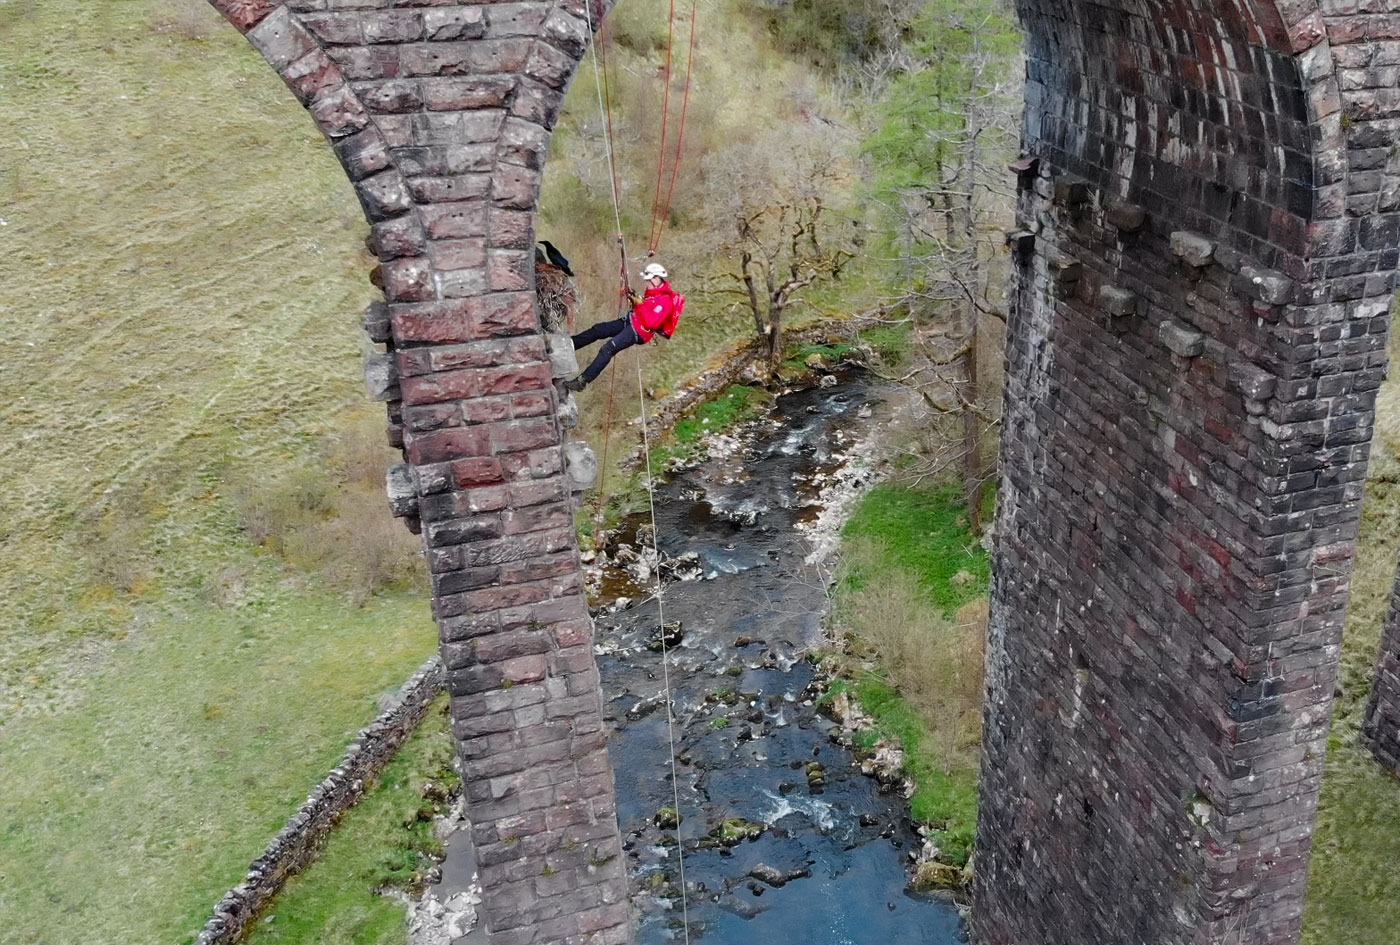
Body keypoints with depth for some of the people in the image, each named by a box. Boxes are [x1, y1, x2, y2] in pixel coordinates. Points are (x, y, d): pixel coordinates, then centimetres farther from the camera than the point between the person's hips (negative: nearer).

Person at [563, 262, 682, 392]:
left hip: (639, 332, -10)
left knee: (608, 348, -20)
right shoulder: (653, 292, 9)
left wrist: (640, 305, -21)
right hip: (631, 321, 10)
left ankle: (583, 381, -20)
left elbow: (651, 322, -27)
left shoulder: (665, 300, -20)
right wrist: (635, 300, 3)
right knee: (597, 329, 5)